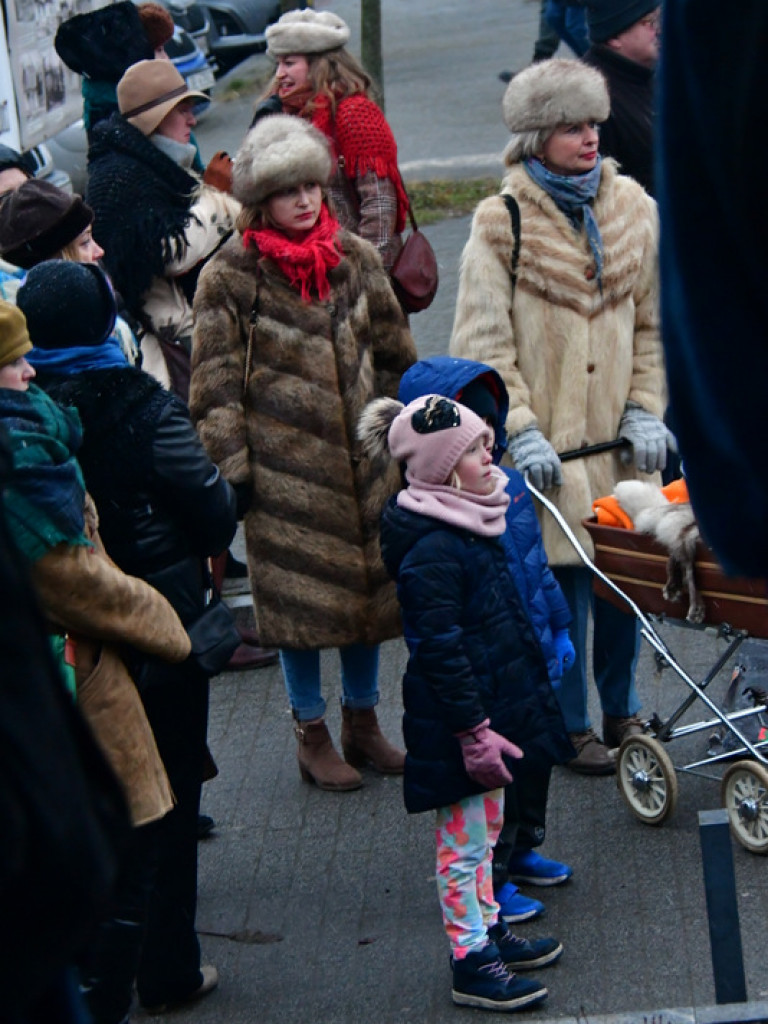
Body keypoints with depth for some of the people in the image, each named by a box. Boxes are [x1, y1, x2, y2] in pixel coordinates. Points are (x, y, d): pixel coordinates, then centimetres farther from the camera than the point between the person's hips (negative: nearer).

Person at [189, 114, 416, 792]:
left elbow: (394, 352, 14)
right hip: (285, 465, -4)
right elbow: (217, 385, -6)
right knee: (300, 597, 2)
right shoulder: (230, 277, -8)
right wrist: (232, 467, -9)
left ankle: (363, 722, 28)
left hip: (364, 455, 4)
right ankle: (313, 736, 17)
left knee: (371, 582, 11)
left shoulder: (355, 257, 4)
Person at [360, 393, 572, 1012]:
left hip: (490, 710, 10)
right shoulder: (431, 550, -24)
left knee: (485, 830, 22)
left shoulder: (470, 525, 8)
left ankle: (488, 931, 35)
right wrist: (473, 730, -22)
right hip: (457, 721, -10)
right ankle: (472, 963, 10)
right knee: (464, 844, 1)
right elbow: (440, 648, -24)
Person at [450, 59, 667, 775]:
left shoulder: (633, 210, 7)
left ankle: (621, 712, 25)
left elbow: (651, 324, 14)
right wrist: (521, 432, -13)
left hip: (616, 437, 4)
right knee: (561, 580, 0)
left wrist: (645, 411, 4)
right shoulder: (503, 224, -7)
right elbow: (483, 345, -6)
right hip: (547, 440, -4)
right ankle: (570, 728, 14)